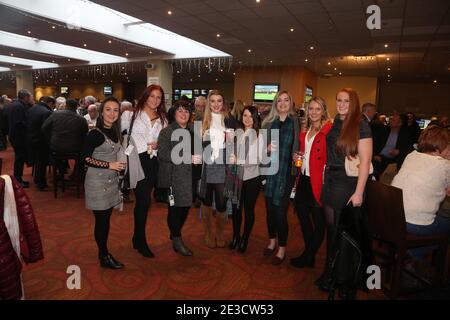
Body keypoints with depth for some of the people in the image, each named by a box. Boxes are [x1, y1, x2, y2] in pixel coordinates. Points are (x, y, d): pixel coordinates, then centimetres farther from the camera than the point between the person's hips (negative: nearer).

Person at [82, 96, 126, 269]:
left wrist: (118, 166, 14)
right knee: (101, 219, 3)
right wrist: (109, 165, -19)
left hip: (111, 181, 7)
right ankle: (104, 257, 17)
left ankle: (104, 252, 27)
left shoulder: (114, 131, 8)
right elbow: (85, 158, -16)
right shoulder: (95, 134, -14)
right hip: (97, 182, -7)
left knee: (106, 218, 13)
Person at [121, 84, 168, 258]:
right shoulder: (132, 115, 1)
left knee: (142, 200, 13)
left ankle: (137, 237, 29)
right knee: (144, 201, -6)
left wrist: (158, 145, -2)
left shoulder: (162, 119, 14)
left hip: (152, 163, 5)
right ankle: (141, 242, 11)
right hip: (137, 161, -4)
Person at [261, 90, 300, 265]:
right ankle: (272, 241, 33)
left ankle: (282, 248, 18)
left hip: (286, 172, -3)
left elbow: (298, 146, 1)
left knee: (280, 211, 0)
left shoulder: (295, 122, 1)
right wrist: (267, 148, -8)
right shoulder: (269, 122, 10)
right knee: (270, 209, 12)